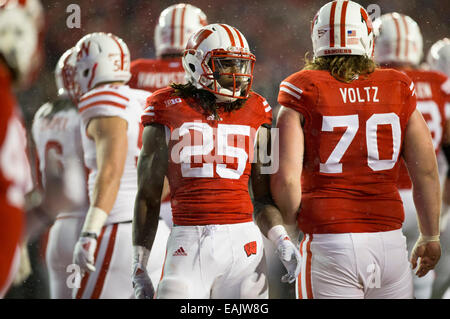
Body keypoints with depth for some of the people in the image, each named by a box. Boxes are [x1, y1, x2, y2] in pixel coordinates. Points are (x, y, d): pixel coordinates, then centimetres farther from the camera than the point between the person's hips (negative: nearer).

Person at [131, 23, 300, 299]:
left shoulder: (254, 114, 12)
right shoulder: (169, 112, 5)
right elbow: (148, 197, 9)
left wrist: (282, 240, -2)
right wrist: (139, 266, 6)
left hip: (243, 243, 2)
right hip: (189, 242, -2)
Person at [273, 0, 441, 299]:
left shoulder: (303, 94, -3)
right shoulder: (398, 90, 5)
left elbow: (286, 178, -9)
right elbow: (426, 173, 7)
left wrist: (293, 222, 11)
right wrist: (430, 237, 20)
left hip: (329, 241, -2)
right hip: (389, 240, 2)